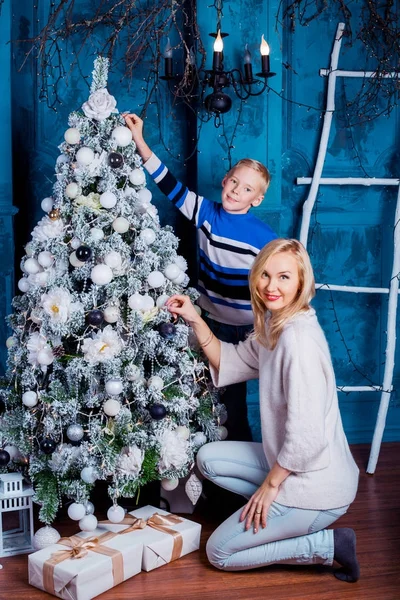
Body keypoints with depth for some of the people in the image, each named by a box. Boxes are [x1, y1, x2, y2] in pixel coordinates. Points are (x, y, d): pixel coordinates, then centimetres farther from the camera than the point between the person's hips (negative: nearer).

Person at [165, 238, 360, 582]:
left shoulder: (299, 339, -26)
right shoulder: (274, 326, 2)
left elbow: (306, 434, -27)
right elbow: (231, 362, 13)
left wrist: (271, 483, -14)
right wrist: (195, 321, 2)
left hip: (316, 486, -9)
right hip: (288, 462, 9)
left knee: (220, 553, 2)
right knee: (209, 458, 18)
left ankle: (328, 544, 3)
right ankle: (277, 513, 13)